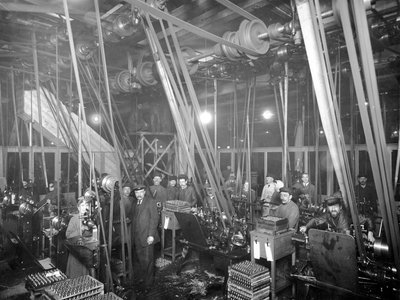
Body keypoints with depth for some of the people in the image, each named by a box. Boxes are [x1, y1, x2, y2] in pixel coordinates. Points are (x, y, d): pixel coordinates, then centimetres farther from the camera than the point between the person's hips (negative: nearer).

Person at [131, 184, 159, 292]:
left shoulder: (150, 202, -5)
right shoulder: (135, 204, 16)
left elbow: (154, 219, -10)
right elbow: (134, 219, 16)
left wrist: (151, 235, -17)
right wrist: (133, 236, 10)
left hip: (147, 237, -5)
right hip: (137, 238, 5)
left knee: (148, 260, -1)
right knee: (140, 260, 8)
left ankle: (148, 283, 11)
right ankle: (141, 279, 22)